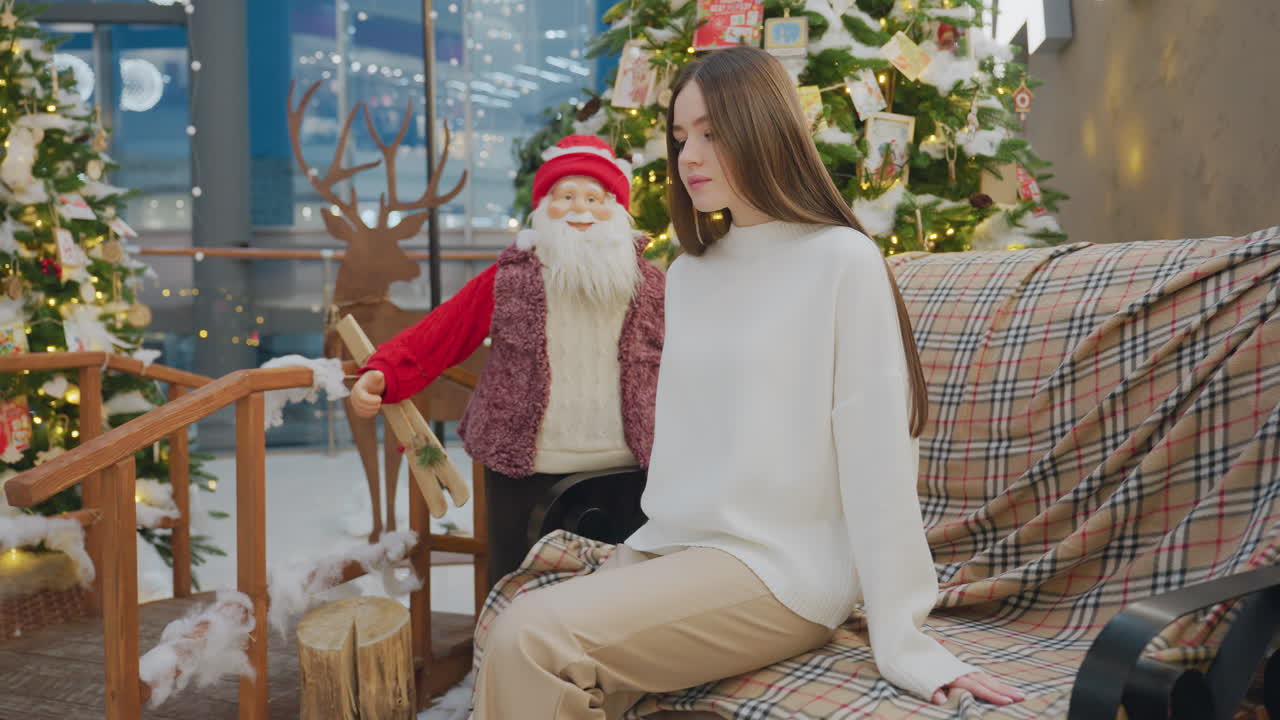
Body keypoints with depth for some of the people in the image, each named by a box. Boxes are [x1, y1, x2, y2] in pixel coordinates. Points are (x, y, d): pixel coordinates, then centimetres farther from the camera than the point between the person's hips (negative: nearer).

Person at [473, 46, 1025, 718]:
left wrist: (901, 641, -13)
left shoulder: (842, 260, -8)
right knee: (513, 642, -17)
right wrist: (625, 556, 13)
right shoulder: (688, 274, 14)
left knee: (533, 640, -24)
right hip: (671, 549, 6)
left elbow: (875, 454, -12)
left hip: (778, 567, -6)